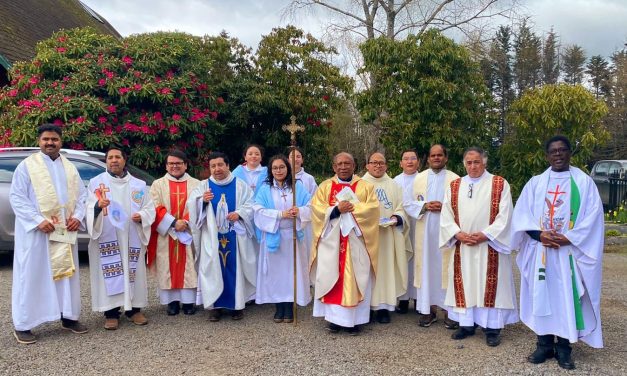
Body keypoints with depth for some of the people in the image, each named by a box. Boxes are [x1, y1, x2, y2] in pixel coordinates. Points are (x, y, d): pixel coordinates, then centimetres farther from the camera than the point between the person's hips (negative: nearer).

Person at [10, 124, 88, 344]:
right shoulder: (27, 165, -2)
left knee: (67, 273, 10)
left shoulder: (70, 167, 13)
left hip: (65, 231, 5)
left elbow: (81, 195, 13)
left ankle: (69, 317, 22)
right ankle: (23, 325, 10)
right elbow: (16, 197, -8)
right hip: (35, 231, -5)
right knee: (31, 276, 0)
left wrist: (77, 217, -5)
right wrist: (38, 220, -18)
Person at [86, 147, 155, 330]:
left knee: (133, 271, 4)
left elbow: (149, 208, 10)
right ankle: (111, 313, 4)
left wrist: (141, 216, -11)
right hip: (107, 237, -2)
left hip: (132, 237, 2)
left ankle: (134, 309, 15)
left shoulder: (138, 184, 11)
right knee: (110, 273, -4)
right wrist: (98, 205, -24)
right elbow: (88, 210, -2)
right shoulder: (96, 182, 7)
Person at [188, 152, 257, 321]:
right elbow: (191, 207, -4)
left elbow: (251, 205, 1)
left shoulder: (240, 185, 5)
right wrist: (202, 200, -24)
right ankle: (215, 305, 8)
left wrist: (239, 213, -18)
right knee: (213, 269, 0)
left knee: (235, 268, 3)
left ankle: (237, 304, 13)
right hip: (212, 237, 1)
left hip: (235, 237, 0)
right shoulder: (203, 186, 7)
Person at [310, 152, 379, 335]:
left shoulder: (365, 187, 8)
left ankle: (353, 319, 6)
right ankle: (334, 318, 8)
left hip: (356, 242, -1)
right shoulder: (325, 186, 9)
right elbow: (316, 209, -3)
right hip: (331, 241, 1)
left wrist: (351, 208, -14)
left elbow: (373, 209, -6)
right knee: (332, 277, 1)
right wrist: (336, 210, -17)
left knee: (355, 279, -1)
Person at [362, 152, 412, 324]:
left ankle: (383, 306, 6)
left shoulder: (394, 186, 13)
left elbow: (401, 208, 9)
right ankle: (366, 305, 3)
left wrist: (396, 218, -11)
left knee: (386, 267, 1)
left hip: (388, 235, 2)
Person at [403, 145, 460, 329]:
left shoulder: (455, 179, 4)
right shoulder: (419, 178, 10)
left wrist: (445, 207, -15)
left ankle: (449, 309, 8)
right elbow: (408, 204, 7)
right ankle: (429, 309, 11)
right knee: (426, 267, 3)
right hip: (425, 232, 2)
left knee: (446, 269, -1)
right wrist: (425, 206, -10)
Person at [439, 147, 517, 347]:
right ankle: (467, 323, 18)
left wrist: (484, 235, -15)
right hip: (462, 246, 3)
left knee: (490, 284, 2)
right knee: (465, 284, 8)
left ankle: (492, 327, 11)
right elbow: (446, 215, 5)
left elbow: (504, 216, -7)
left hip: (490, 246, -3)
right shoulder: (454, 186, 8)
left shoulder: (499, 184, -2)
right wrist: (458, 234, -10)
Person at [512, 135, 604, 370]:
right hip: (540, 250, 2)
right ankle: (544, 345, 15)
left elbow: (592, 216, -4)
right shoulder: (536, 183, 9)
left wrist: (568, 238, -14)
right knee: (541, 296, 4)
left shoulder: (584, 182, 4)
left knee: (567, 298, 0)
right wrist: (539, 234, -13)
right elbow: (521, 214, 3)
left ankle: (563, 348, 11)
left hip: (570, 251, -2)